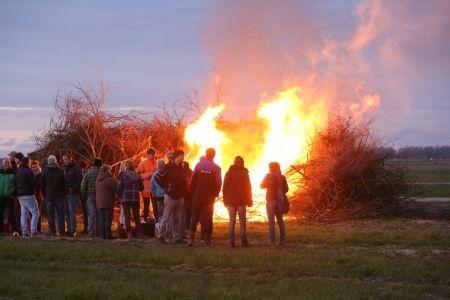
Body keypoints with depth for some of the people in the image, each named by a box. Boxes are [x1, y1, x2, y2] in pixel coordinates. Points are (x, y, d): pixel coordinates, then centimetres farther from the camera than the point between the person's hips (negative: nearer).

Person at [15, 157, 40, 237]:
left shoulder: (18, 172, 12)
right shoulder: (28, 172, -12)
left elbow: (16, 184, 15)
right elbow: (34, 183, -13)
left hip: (20, 196, 8)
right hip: (28, 195, -8)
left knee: (23, 214, 10)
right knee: (35, 212, -2)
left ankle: (25, 232, 9)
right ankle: (33, 230, -10)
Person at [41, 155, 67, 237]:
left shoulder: (45, 171, -3)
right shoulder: (60, 171, -3)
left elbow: (42, 184, 1)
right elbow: (64, 184, 1)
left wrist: (44, 195, 10)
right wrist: (64, 193, 10)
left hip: (48, 196, 0)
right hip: (59, 196, 0)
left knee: (50, 215, 5)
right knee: (60, 214, 7)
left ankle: (52, 232, 2)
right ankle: (61, 232, 5)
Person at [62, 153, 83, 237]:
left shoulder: (76, 168, -7)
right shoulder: (65, 168, 17)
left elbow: (80, 180, -12)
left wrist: (72, 188, -18)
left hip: (73, 193, -8)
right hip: (65, 193, 8)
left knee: (72, 211, -9)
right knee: (66, 211, 7)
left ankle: (73, 230, -7)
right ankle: (69, 229, 13)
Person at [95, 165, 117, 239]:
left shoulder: (98, 181, 11)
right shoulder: (110, 180, -14)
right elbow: (117, 189, -11)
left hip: (99, 203, 7)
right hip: (108, 203, -7)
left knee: (101, 219, 9)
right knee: (108, 219, -3)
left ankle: (102, 234, 9)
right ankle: (108, 234, -4)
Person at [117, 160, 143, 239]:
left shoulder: (123, 174, -8)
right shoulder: (137, 175, 2)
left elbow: (119, 186, -9)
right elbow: (141, 187, 6)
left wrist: (121, 195, 7)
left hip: (125, 198, -3)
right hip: (135, 198, 3)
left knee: (127, 216, 3)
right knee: (136, 216, 14)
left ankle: (129, 233, -2)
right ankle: (138, 232, 14)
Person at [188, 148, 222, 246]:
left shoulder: (198, 165, -2)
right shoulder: (216, 168, -6)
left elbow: (192, 180, -1)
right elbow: (218, 183, -5)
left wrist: (192, 192, 9)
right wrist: (215, 194, 9)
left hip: (198, 195, 1)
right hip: (209, 197, -1)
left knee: (195, 216, 6)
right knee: (207, 217, 6)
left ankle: (191, 238, 0)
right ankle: (207, 238, 4)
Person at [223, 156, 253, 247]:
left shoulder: (228, 173, 4)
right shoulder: (245, 173, -2)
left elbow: (224, 187, 4)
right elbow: (248, 188, -2)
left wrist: (225, 200, 10)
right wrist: (249, 200, 5)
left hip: (230, 201, 2)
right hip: (242, 201, -2)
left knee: (232, 221, 5)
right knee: (242, 221, 4)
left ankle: (231, 241, -4)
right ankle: (243, 241, -7)